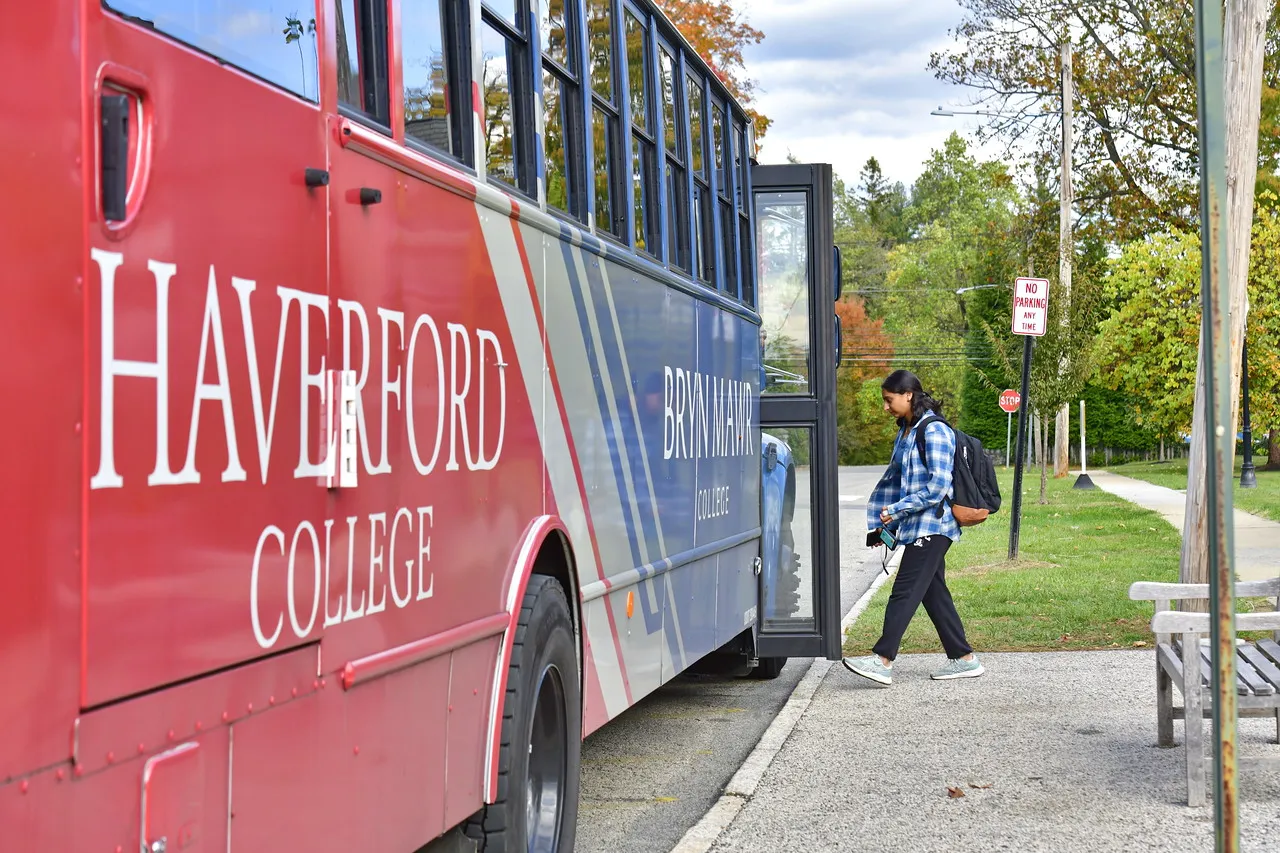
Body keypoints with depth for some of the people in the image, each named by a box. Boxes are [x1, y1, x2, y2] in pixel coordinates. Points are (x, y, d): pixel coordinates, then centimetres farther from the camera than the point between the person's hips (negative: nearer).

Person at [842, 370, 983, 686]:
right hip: (917, 526, 9)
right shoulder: (905, 432, 15)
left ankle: (882, 660, -14)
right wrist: (883, 523, 14)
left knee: (905, 591, -11)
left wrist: (896, 510, -17)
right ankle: (963, 659, 15)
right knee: (933, 593, 10)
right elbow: (894, 480, 20)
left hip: (932, 525, -9)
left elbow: (938, 485, -19)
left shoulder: (935, 431, -13)